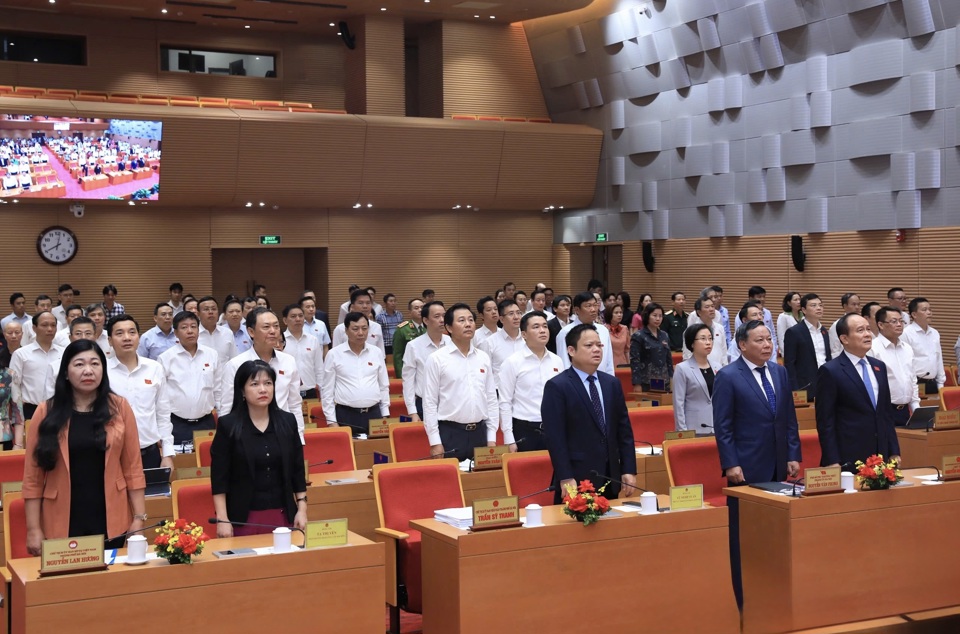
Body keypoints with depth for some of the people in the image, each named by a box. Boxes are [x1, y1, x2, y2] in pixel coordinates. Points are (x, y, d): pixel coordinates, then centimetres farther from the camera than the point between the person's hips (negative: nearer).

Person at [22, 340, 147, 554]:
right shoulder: (47, 412, 0)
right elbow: (33, 476, -1)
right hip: (62, 525, -1)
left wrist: (139, 518, -3)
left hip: (112, 522, 1)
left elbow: (133, 468, 2)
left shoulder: (119, 407, 2)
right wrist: (33, 529, -5)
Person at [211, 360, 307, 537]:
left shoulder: (287, 421, 4)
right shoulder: (228, 425, -5)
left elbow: (298, 470, 9)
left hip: (283, 515, 3)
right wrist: (222, 519, -10)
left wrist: (302, 510, 4)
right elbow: (219, 477, -5)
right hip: (243, 517, -3)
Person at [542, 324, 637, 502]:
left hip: (610, 478, 5)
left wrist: (629, 470, 6)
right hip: (576, 481, -5)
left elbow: (624, 430, 13)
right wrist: (565, 479, -17)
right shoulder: (556, 387, -6)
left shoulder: (612, 384, 13)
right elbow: (555, 437, -11)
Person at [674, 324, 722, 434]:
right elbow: (679, 404, -7)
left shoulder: (718, 367, 10)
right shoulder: (682, 369, -4)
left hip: (717, 427, 5)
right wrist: (682, 431, -12)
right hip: (694, 429, -4)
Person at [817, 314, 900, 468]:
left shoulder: (879, 367, 12)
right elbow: (825, 421, -11)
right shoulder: (830, 371, -8)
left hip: (881, 457, 6)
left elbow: (887, 412, 16)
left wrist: (894, 452, 11)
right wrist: (832, 461, -15)